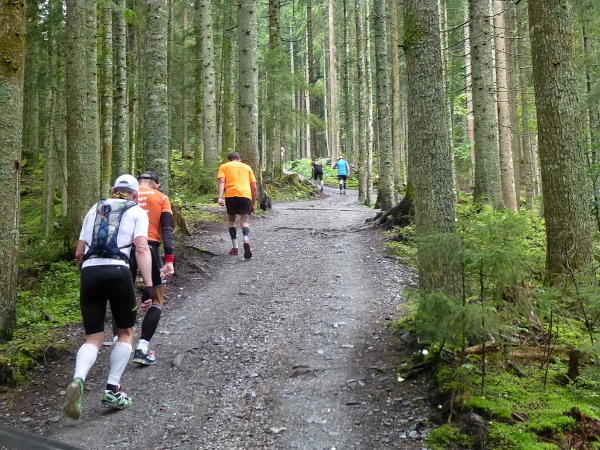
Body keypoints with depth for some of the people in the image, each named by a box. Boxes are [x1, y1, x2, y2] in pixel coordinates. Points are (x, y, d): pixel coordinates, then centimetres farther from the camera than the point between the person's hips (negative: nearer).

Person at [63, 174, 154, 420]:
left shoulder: (94, 209, 24)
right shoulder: (137, 212, 13)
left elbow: (79, 253, 22)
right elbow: (141, 249, -3)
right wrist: (148, 287, -7)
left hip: (89, 272, 3)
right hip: (117, 272, -3)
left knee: (94, 338, 11)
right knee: (126, 332, 18)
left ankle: (77, 382, -16)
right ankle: (112, 390, 11)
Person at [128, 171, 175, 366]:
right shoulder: (161, 198, 9)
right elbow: (167, 230, -3)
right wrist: (169, 259, -8)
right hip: (149, 248, -2)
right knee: (157, 300, 12)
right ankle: (142, 348, 3)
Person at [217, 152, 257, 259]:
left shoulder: (224, 167, 20)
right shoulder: (247, 167, 25)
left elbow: (222, 182, 1)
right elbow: (254, 187, 19)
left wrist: (220, 197, -10)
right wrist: (253, 204, 25)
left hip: (231, 194, 0)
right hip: (245, 195, 1)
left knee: (232, 220, 18)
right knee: (245, 222, -1)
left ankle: (235, 247, 16)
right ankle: (246, 240, -31)